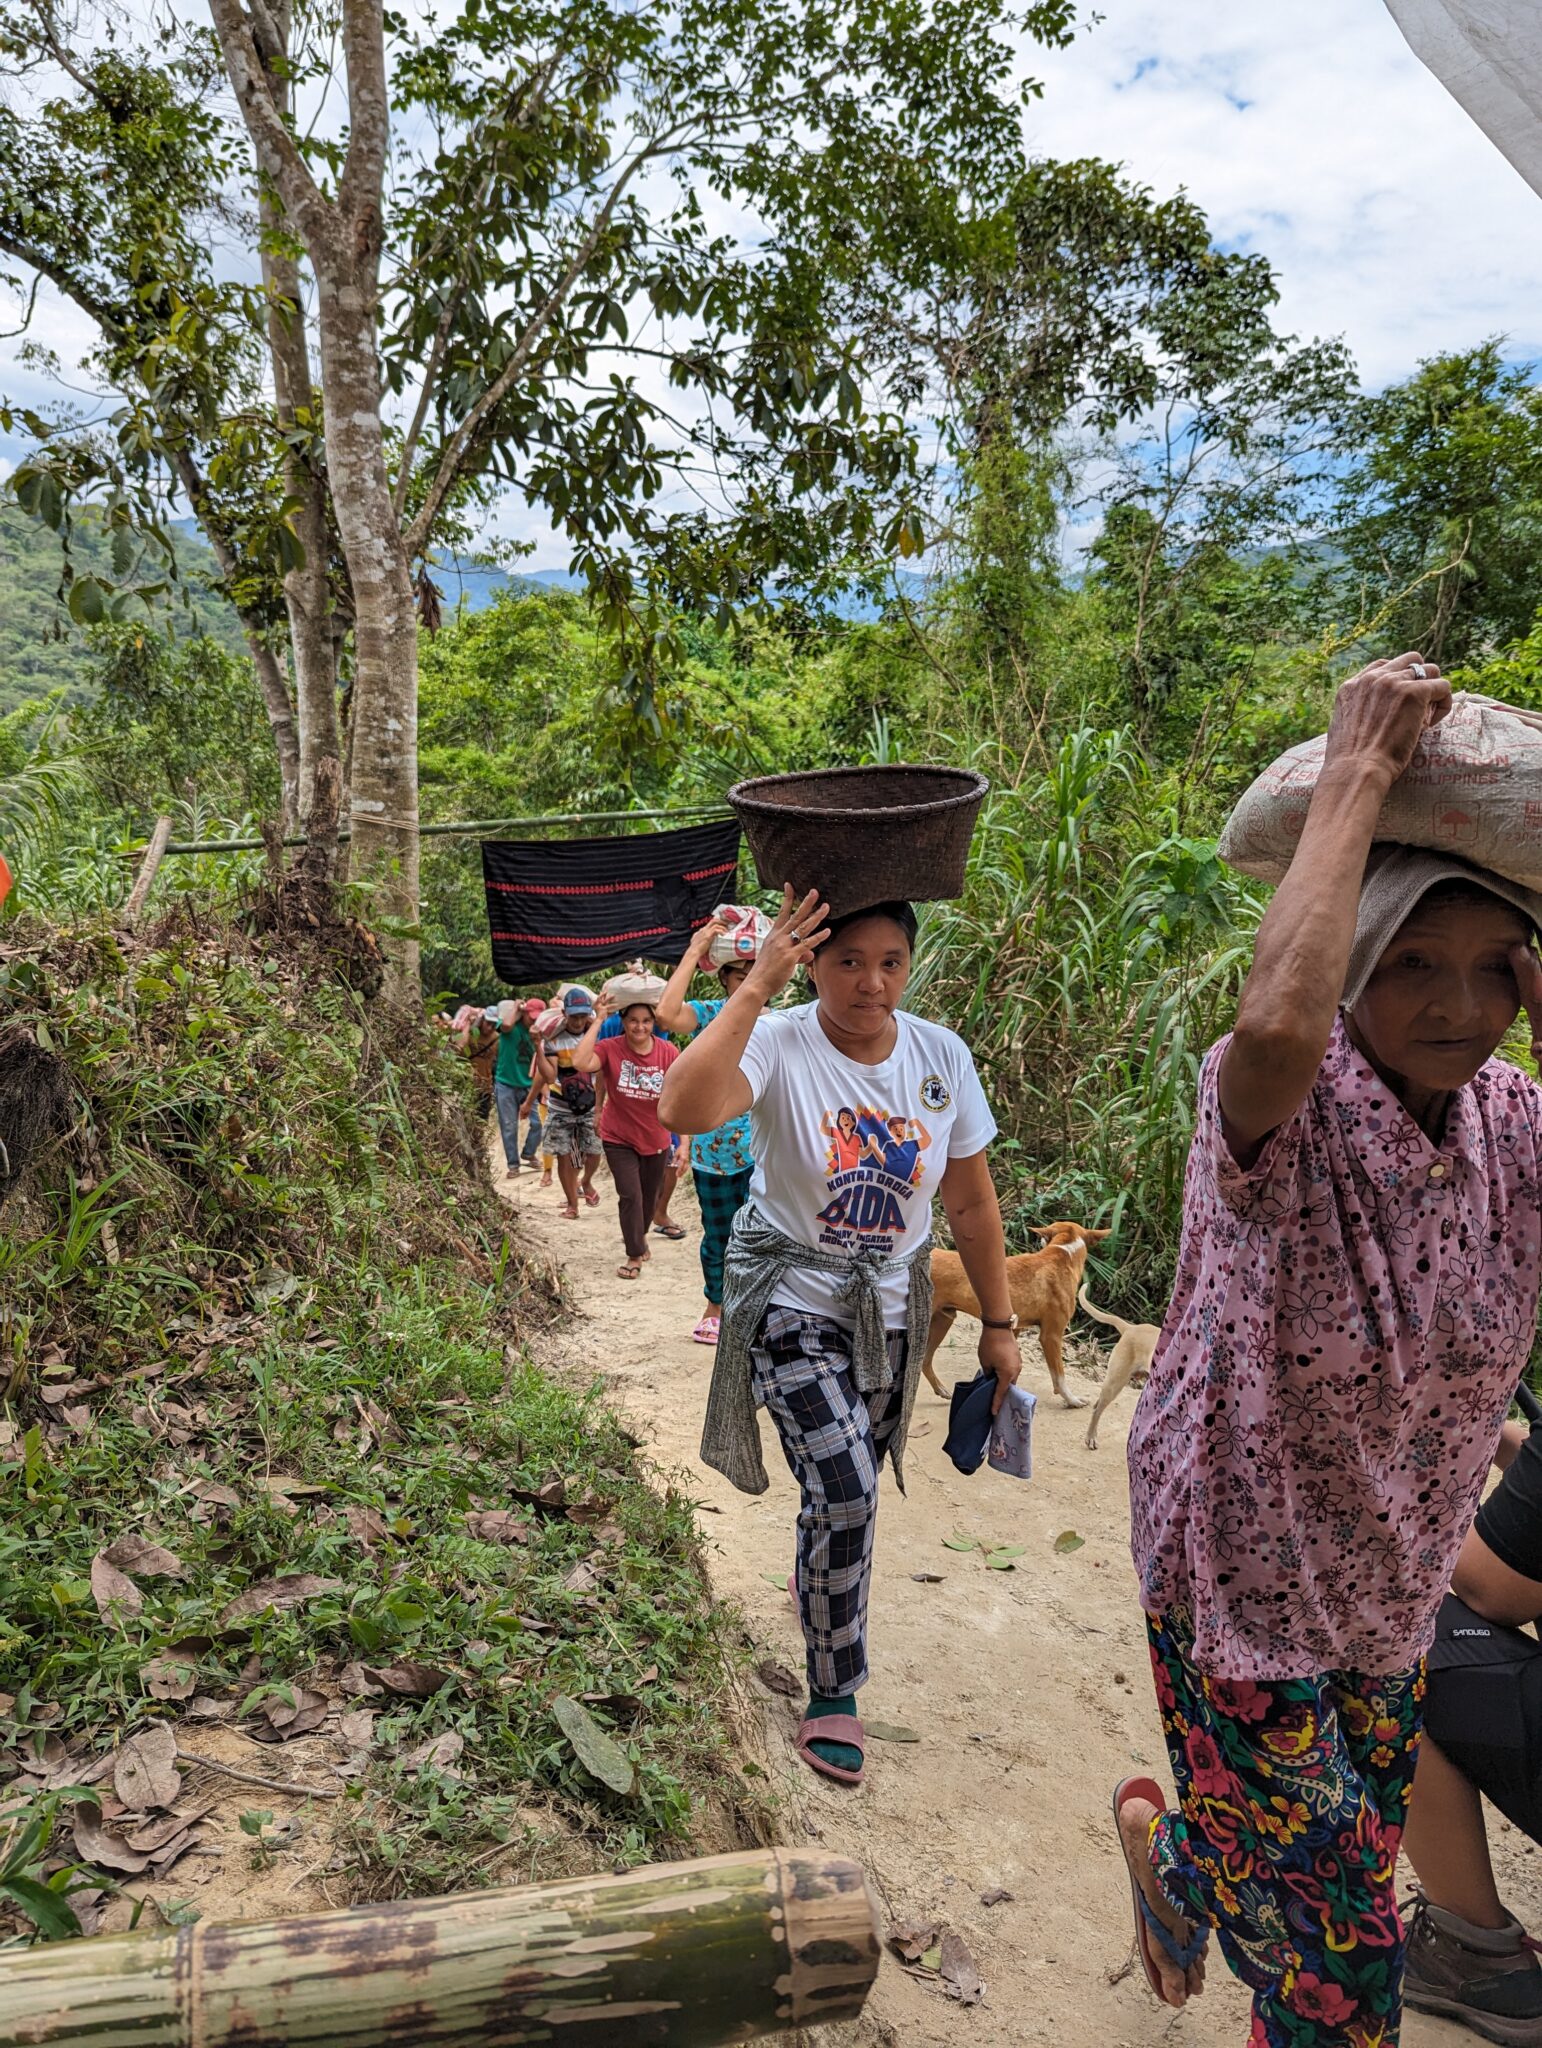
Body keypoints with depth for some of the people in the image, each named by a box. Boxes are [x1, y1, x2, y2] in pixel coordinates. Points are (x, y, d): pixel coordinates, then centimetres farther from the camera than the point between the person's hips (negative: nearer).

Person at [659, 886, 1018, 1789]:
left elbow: (972, 1202, 1)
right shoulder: (780, 1045, -21)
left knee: (848, 1491, 20)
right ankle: (833, 1696, 6)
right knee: (844, 1490, -16)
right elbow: (684, 1109, -43)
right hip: (792, 1302, -4)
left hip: (891, 1307, 5)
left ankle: (821, 1580, 54)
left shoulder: (943, 1056, -8)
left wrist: (999, 1324, 4)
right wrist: (758, 986, -39)